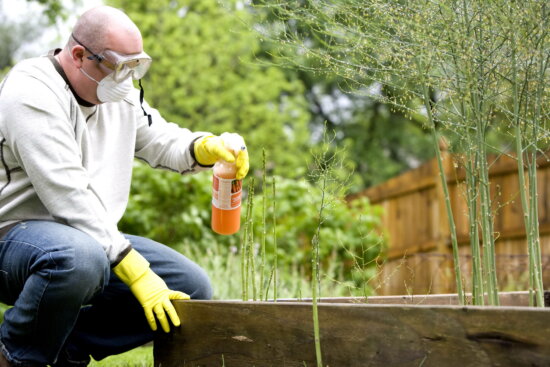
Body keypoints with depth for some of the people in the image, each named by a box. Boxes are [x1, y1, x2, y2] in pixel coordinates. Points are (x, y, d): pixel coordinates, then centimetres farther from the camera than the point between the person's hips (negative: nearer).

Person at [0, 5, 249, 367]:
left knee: (192, 287, -3)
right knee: (79, 257, -42)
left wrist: (207, 148, -9)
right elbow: (69, 198, -26)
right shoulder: (33, 95, -18)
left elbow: (160, 140, 17)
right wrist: (136, 272, -28)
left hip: (94, 238, 8)